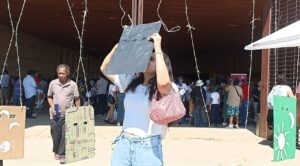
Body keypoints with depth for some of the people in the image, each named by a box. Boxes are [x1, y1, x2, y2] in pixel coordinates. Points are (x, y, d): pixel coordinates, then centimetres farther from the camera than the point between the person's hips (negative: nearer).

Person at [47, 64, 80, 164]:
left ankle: (62, 155, 3)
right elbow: (49, 97, 13)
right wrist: (52, 106, -5)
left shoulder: (73, 84, -2)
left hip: (68, 115, -2)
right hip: (55, 115, 2)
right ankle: (56, 152, 30)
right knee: (55, 135, 10)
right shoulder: (53, 83, 3)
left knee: (65, 135, -6)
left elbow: (77, 99, 2)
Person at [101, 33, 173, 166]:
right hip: (122, 144, 5)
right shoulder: (131, 81, 12)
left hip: (148, 147, -5)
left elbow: (163, 82, -30)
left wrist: (158, 48, -22)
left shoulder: (165, 89, -5)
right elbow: (105, 68, 16)